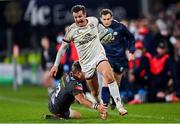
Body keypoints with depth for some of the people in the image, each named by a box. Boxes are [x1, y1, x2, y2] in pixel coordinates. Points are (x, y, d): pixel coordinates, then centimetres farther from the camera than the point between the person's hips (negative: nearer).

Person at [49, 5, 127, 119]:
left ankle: (119, 105, -28)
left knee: (109, 76, -28)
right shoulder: (72, 30, -10)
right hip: (86, 62, 0)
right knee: (95, 92, 2)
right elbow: (63, 47, 1)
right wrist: (56, 65, 1)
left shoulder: (94, 21, -5)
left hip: (99, 55, 0)